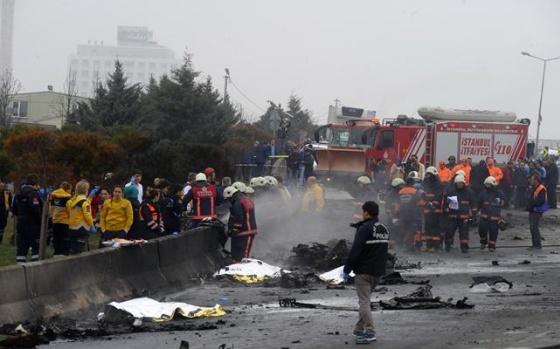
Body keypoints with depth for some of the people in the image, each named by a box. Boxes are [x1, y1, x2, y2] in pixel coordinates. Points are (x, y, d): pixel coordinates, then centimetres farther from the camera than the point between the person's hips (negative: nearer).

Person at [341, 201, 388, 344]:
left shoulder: (365, 229, -15)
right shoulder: (384, 229, 13)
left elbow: (355, 251, -18)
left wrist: (347, 269, -13)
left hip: (364, 271, -8)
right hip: (378, 272, 8)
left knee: (364, 301, -7)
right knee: (365, 300, 20)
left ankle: (370, 332, -14)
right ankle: (359, 329, 26)